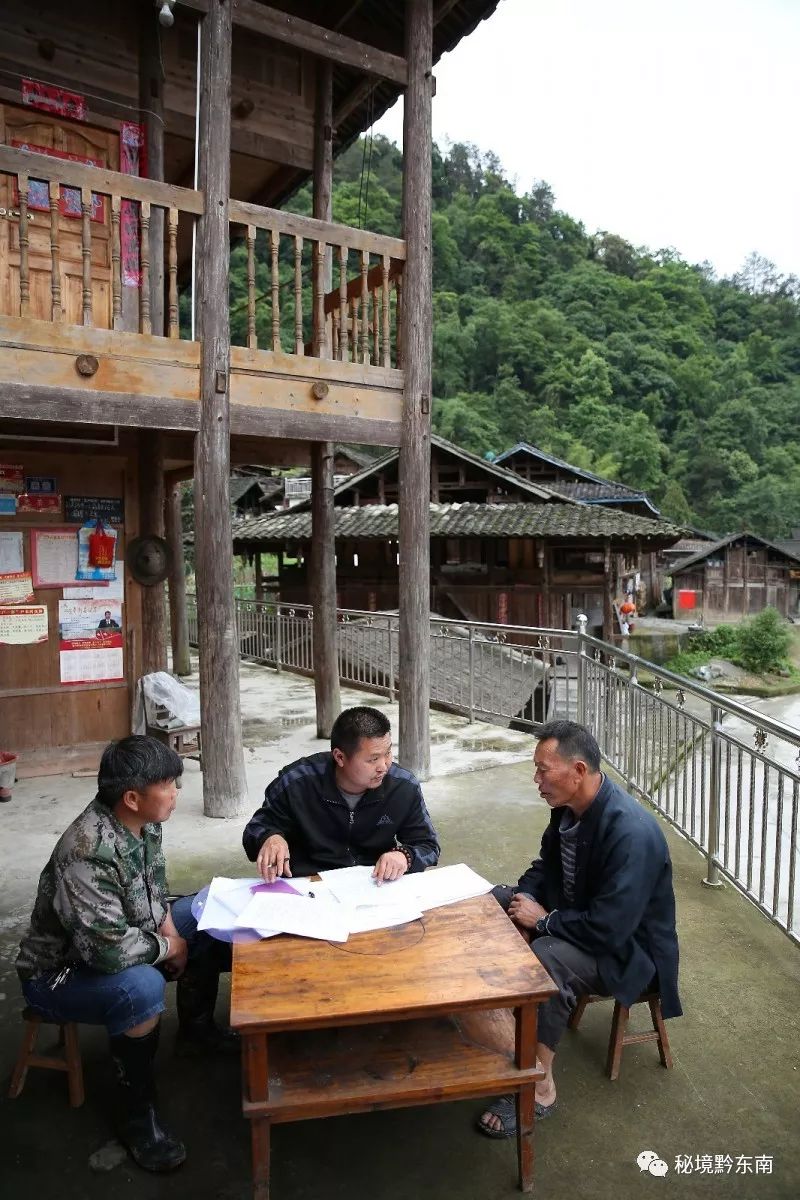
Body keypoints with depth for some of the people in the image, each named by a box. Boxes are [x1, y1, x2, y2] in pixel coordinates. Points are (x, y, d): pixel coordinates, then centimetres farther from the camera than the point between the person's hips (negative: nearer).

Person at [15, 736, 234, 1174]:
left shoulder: (142, 821, -10)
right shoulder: (88, 854, -37)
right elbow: (110, 949, -38)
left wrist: (167, 923, -6)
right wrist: (165, 947, -20)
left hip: (113, 942, 9)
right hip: (60, 972, -9)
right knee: (143, 988, -34)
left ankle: (195, 1030, 25)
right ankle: (137, 1114, -10)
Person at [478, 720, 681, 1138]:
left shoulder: (632, 832, -33)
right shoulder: (569, 807, -7)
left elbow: (608, 929, -35)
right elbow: (548, 864, 11)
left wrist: (543, 921, -22)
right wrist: (524, 897, -9)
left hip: (627, 946, -9)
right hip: (575, 913, 9)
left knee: (545, 958, -35)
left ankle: (539, 1088, -16)